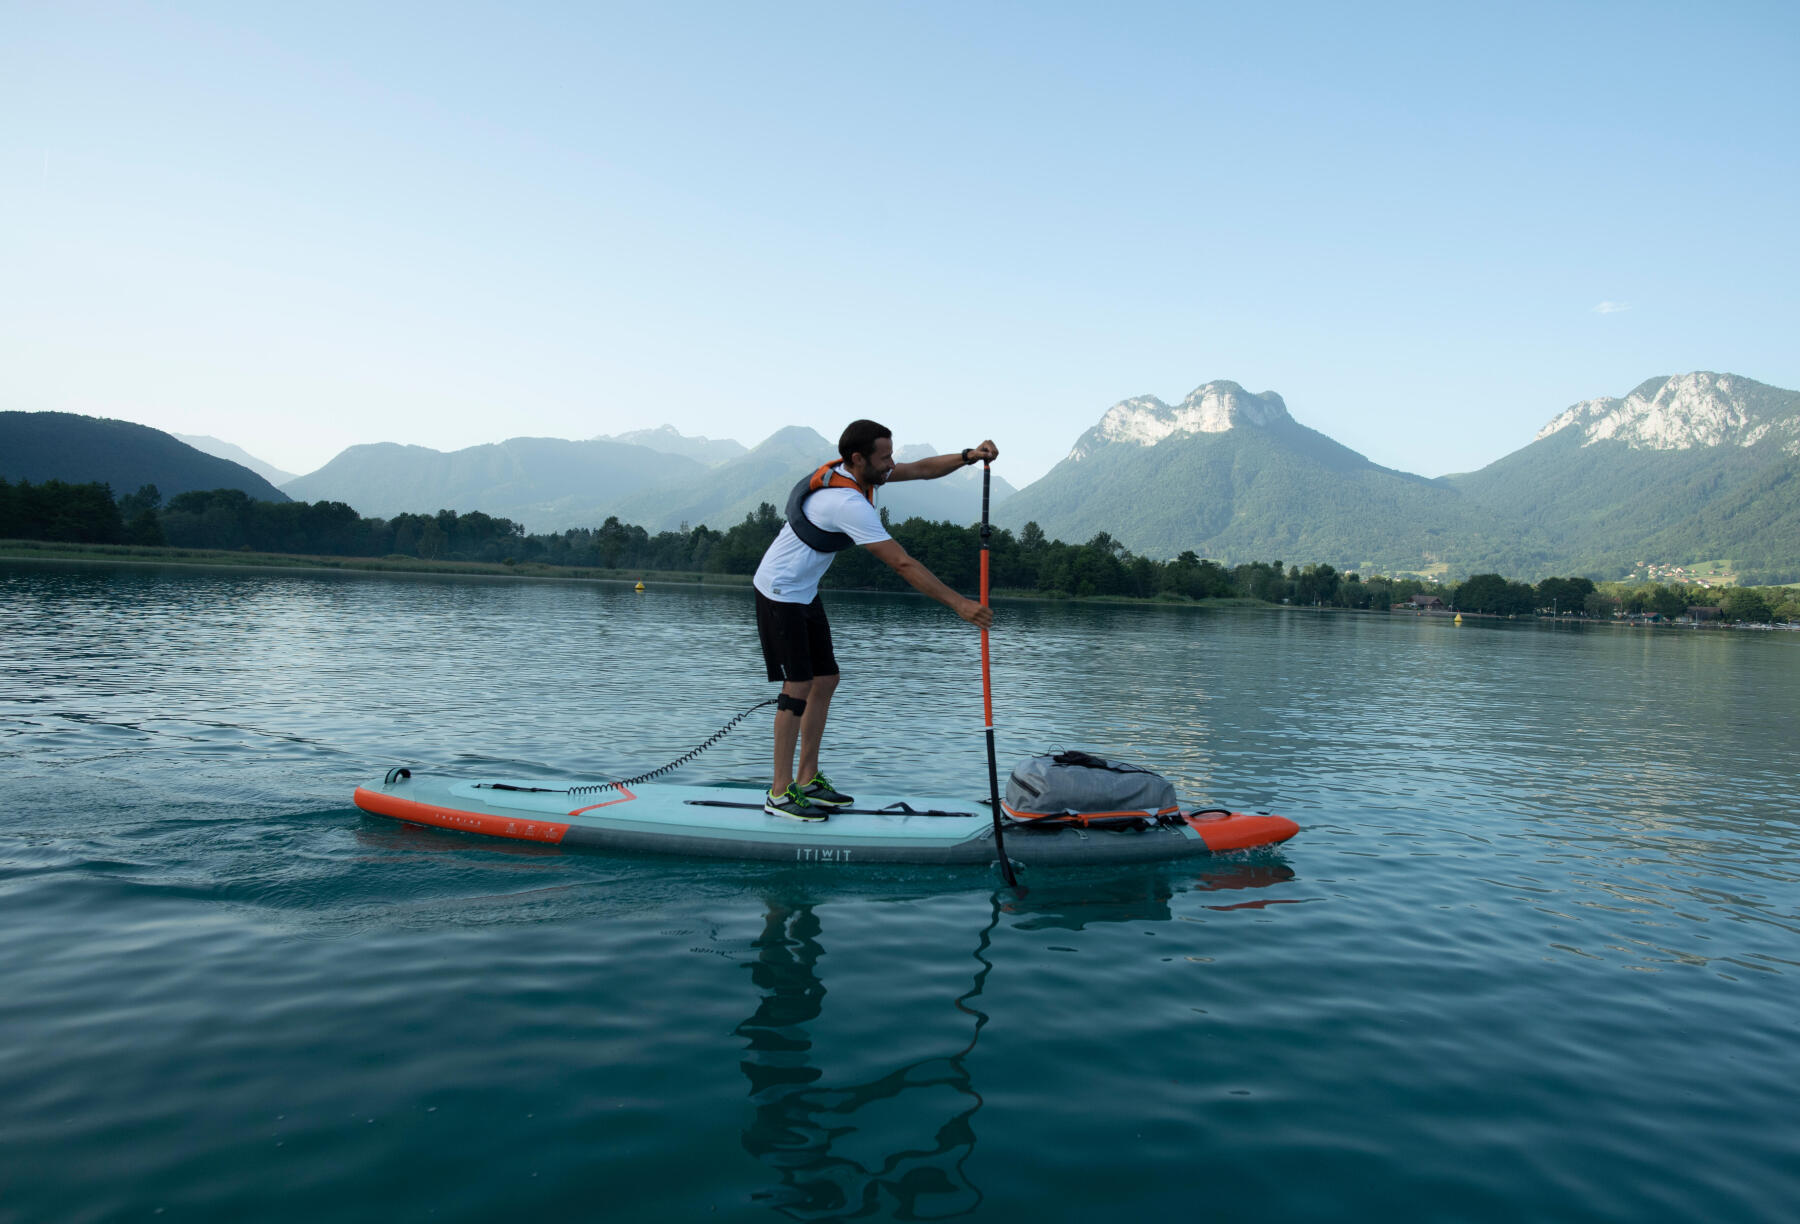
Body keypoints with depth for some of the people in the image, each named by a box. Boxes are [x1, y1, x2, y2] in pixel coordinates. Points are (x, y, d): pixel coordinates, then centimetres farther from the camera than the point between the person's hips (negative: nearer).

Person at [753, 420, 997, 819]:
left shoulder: (858, 473, -1)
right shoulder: (847, 502, -29)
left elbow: (921, 469, 8)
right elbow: (903, 565, -29)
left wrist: (968, 456, -10)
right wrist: (958, 604, -27)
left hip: (805, 592, 10)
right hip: (780, 594, -10)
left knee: (825, 680, 9)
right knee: (799, 686, -9)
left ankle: (808, 779, 17)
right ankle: (780, 793, -1)